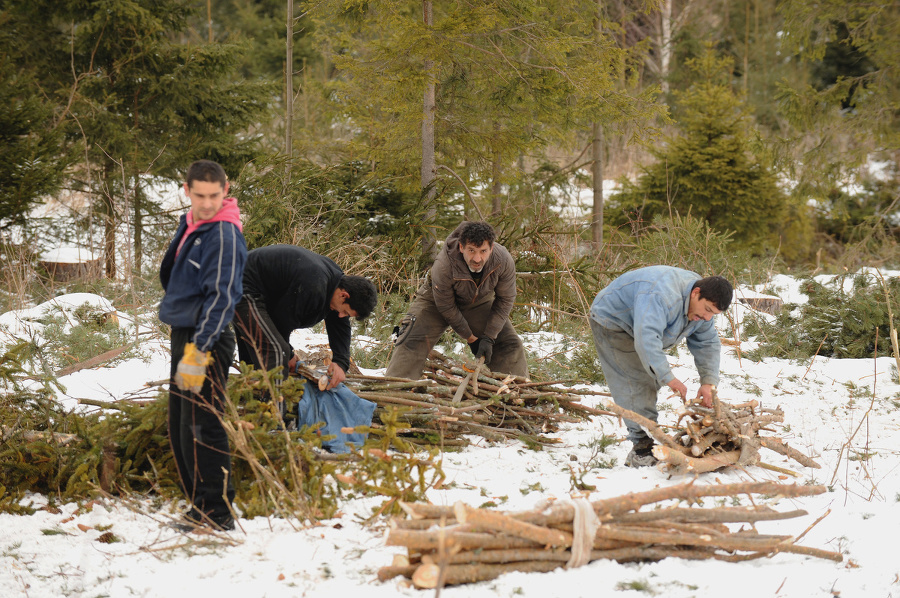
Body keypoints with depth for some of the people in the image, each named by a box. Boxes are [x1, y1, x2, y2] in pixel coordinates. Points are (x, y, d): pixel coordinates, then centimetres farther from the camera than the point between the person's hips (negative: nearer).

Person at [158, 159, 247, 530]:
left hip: (207, 340, -9)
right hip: (183, 335, 9)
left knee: (200, 430, -9)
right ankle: (199, 506, 21)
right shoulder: (190, 224, 11)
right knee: (179, 429, 13)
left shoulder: (224, 235, -16)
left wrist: (198, 351, -27)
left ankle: (217, 513, -3)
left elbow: (221, 298, -22)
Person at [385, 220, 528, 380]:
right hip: (437, 300, -3)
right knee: (413, 342, -19)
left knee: (511, 345, -3)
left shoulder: (504, 261, -31)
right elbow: (446, 307, -23)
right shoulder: (443, 266, -39)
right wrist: (470, 337, -16)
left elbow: (505, 300, -14)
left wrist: (489, 337, -18)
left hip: (480, 301, 3)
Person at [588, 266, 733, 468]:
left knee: (650, 384, 10)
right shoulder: (663, 296, -40)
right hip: (612, 322, -9)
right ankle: (642, 448, -17)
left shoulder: (702, 308, -9)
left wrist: (708, 382, -17)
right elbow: (646, 338, -48)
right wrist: (668, 377, -47)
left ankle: (645, 444, 17)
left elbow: (708, 344, -3)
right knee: (637, 384, -17)